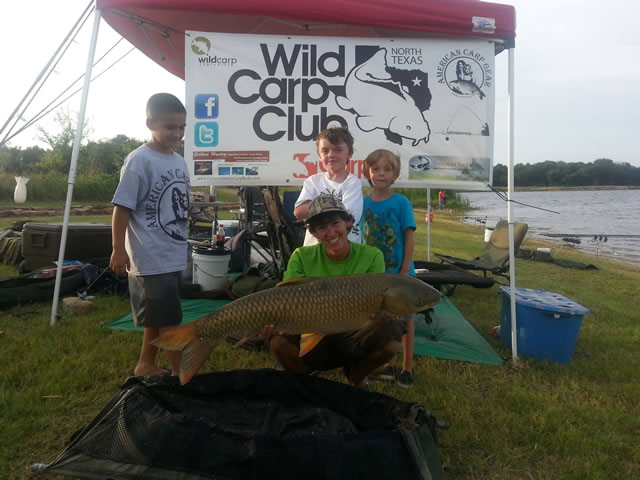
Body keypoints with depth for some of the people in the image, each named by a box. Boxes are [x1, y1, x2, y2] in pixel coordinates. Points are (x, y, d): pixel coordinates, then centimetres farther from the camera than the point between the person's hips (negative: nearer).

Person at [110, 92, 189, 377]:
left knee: (158, 318, 19)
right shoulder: (139, 161, -14)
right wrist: (118, 249, -17)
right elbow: (122, 207, -14)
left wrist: (184, 246, 21)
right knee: (169, 320, -2)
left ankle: (145, 365, 35)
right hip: (151, 258, -8)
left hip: (173, 256, 8)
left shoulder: (178, 161, 9)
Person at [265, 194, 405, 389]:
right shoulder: (302, 257, -8)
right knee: (279, 340, -32)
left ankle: (356, 377, 7)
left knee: (390, 340, -31)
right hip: (314, 341, 0)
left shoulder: (372, 256, -8)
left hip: (354, 339, 1)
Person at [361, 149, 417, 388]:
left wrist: (405, 271, -15)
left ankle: (407, 367, 22)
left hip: (399, 271, -3)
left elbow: (409, 238, -11)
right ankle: (387, 364, 28)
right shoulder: (364, 203, 0)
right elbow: (364, 238, 5)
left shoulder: (401, 202, -10)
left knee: (405, 318, 9)